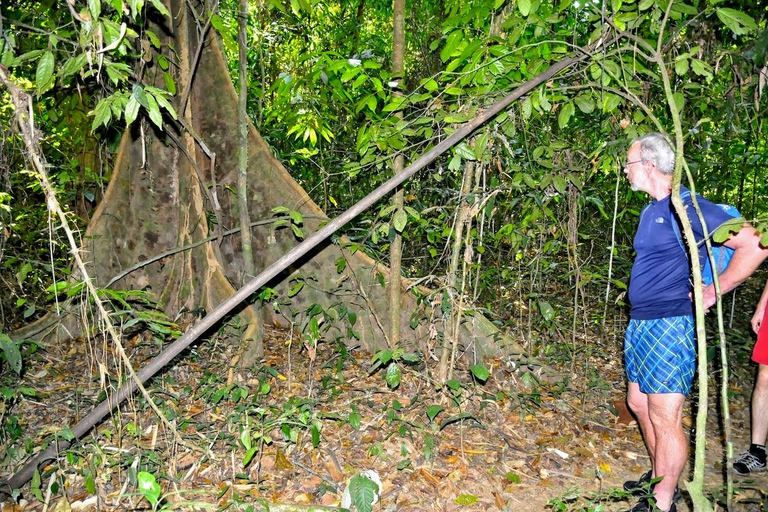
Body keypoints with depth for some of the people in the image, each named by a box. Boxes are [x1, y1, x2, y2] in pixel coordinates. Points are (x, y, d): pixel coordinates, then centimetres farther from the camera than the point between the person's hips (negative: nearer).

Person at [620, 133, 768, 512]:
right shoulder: (650, 211, 14)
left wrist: (712, 292, -13)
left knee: (664, 419, -1)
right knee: (639, 405, 19)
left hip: (668, 327, -10)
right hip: (640, 324, 10)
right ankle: (659, 478, 36)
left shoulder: (687, 206, -14)